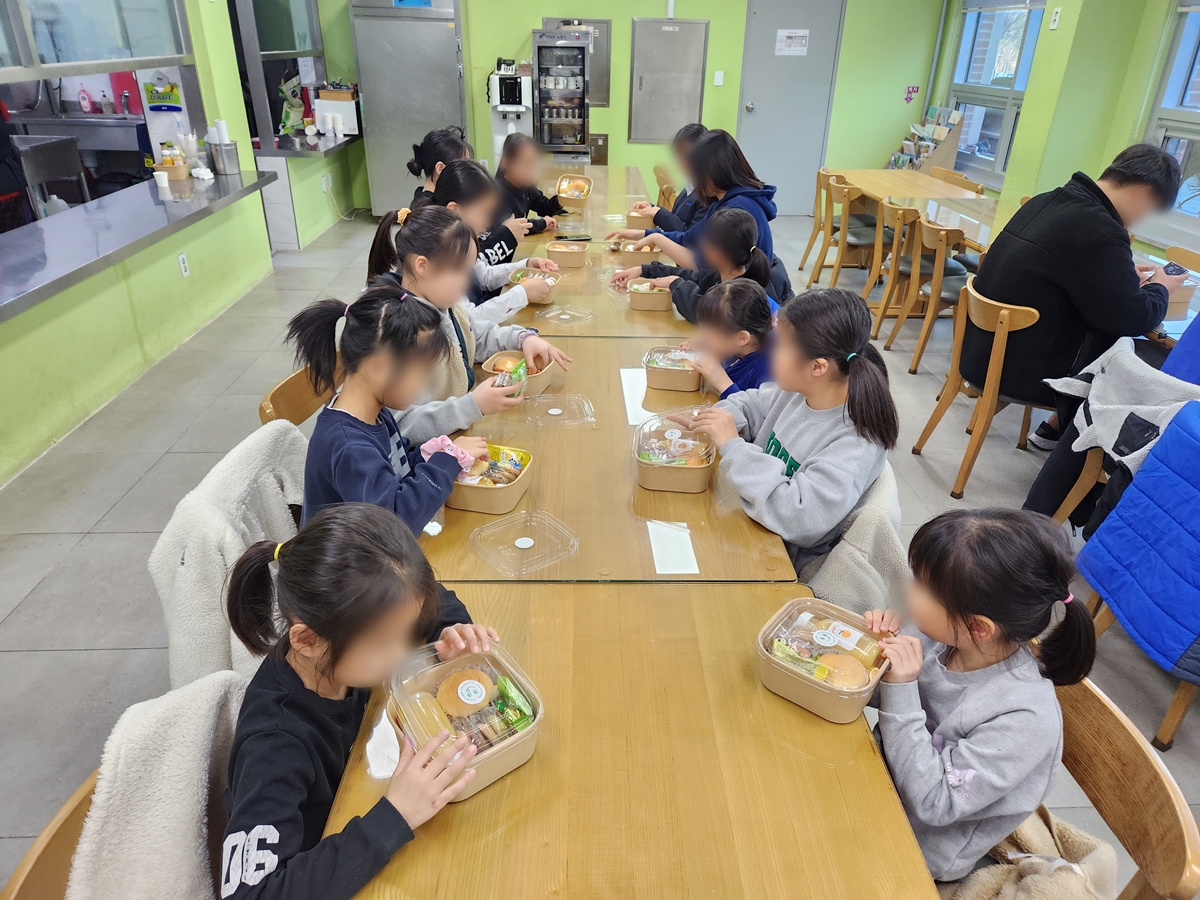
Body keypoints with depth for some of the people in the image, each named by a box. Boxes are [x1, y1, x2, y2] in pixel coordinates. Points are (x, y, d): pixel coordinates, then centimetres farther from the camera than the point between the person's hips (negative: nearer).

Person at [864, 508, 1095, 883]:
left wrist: (901, 690, -36)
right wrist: (886, 641, -20)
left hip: (918, 849, -5)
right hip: (879, 777, 5)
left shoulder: (1025, 719, -30)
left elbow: (931, 802, -28)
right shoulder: (935, 634, -15)